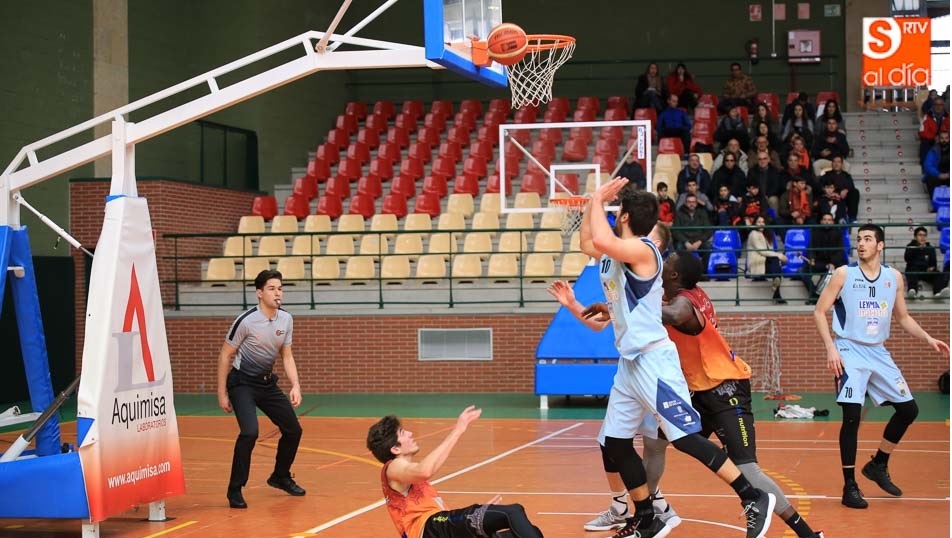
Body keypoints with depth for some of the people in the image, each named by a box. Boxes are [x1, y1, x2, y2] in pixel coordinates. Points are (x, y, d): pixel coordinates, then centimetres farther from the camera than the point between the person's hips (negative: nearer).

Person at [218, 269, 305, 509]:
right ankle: (235, 490, -12)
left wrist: (295, 386, -6)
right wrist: (222, 393, -11)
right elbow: (225, 356, -11)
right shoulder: (246, 321, -20)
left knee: (293, 430, 9)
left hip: (267, 382, 7)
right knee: (250, 432, -25)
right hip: (242, 383, -7)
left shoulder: (286, 320, -2)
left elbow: (286, 356, 8)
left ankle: (280, 477, 34)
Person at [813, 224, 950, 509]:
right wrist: (831, 348, -16)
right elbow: (819, 312, -5)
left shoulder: (894, 277, 6)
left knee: (908, 409, 5)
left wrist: (928, 339, 3)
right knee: (852, 415, -16)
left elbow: (903, 317, 17)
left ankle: (878, 466, 23)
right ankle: (849, 486, -6)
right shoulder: (844, 274, -6)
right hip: (850, 351, -5)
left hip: (878, 352, 5)